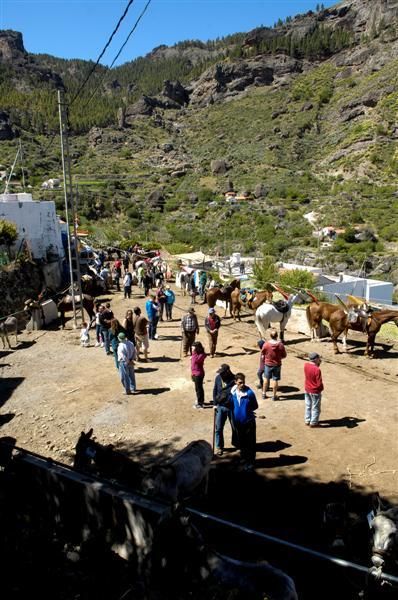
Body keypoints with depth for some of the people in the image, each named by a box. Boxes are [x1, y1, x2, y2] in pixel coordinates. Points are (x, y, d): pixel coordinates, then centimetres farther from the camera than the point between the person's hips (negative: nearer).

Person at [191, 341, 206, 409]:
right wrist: (192, 373, 20)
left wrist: (194, 353, -31)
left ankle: (200, 404, 11)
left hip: (198, 374, -9)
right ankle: (200, 400, 36)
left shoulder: (202, 355, -20)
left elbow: (196, 360, -34)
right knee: (198, 388, 21)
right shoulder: (196, 354, 6)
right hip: (195, 373, 9)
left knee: (198, 388, 0)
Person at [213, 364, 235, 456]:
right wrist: (215, 403, 5)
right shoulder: (218, 378, -6)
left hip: (232, 407, -3)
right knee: (218, 428, 7)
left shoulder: (234, 379, -19)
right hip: (220, 407, 3)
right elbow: (215, 390, 6)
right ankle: (219, 447, 23)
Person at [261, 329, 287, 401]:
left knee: (266, 379, 17)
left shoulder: (266, 344, -16)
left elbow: (263, 355, -5)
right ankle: (274, 396, 19)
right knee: (275, 380, 10)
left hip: (267, 364, 1)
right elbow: (284, 356, -7)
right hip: (277, 365, -1)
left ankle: (264, 394, 27)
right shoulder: (280, 345, -17)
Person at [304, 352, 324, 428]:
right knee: (315, 408, 11)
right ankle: (313, 423, 22)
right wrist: (321, 388, -2)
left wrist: (318, 363, 0)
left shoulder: (306, 365, -8)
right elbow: (319, 383, -24)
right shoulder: (317, 370, -27)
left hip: (307, 390, 7)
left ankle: (307, 420, 32)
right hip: (315, 391, -6)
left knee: (308, 406, 21)